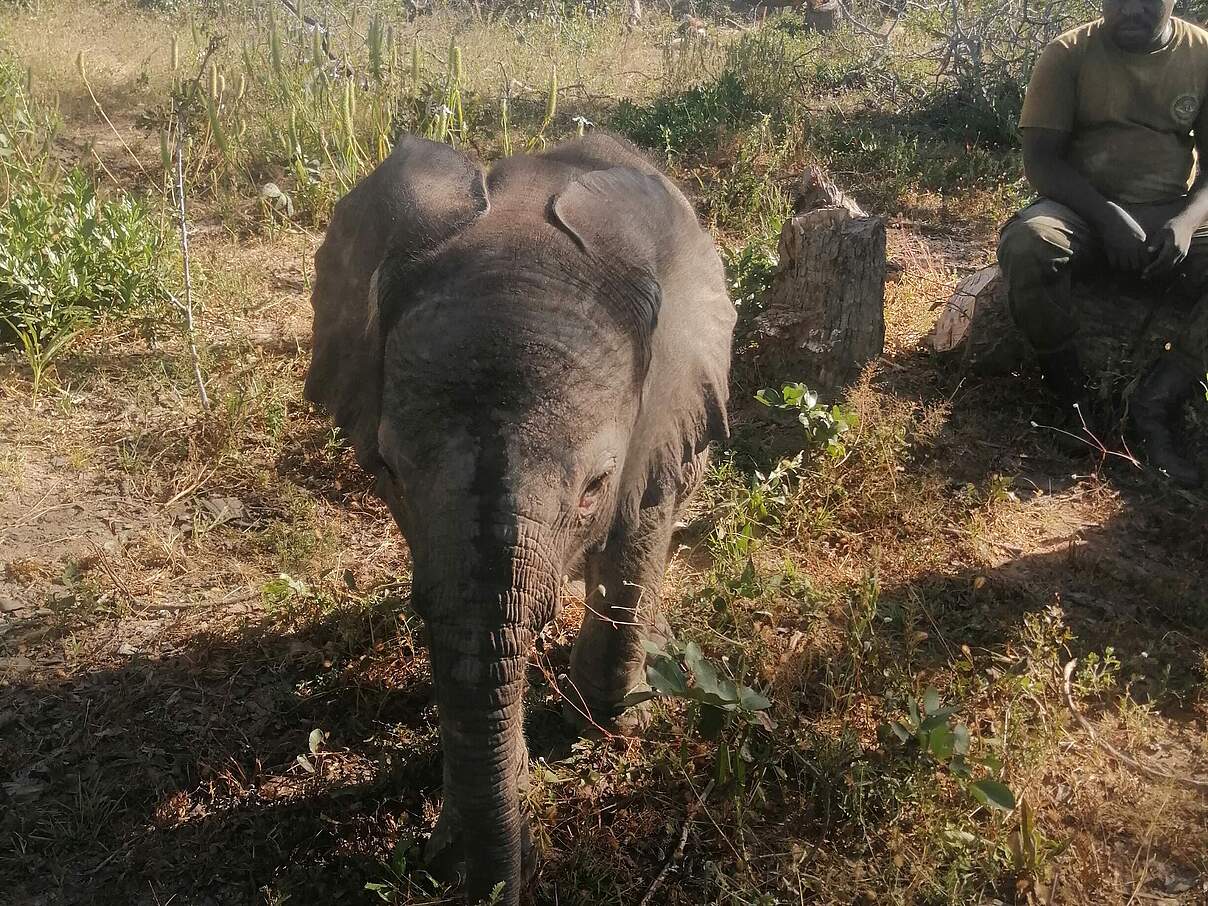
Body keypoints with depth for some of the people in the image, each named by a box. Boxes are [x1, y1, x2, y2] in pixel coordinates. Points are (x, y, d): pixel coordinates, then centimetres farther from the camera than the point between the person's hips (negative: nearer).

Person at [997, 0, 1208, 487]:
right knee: (1026, 246, -36)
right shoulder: (1069, 54, -3)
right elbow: (1040, 159, -8)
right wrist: (1107, 214, -24)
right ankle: (1069, 393, -15)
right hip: (1082, 206, -2)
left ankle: (1155, 405, -19)